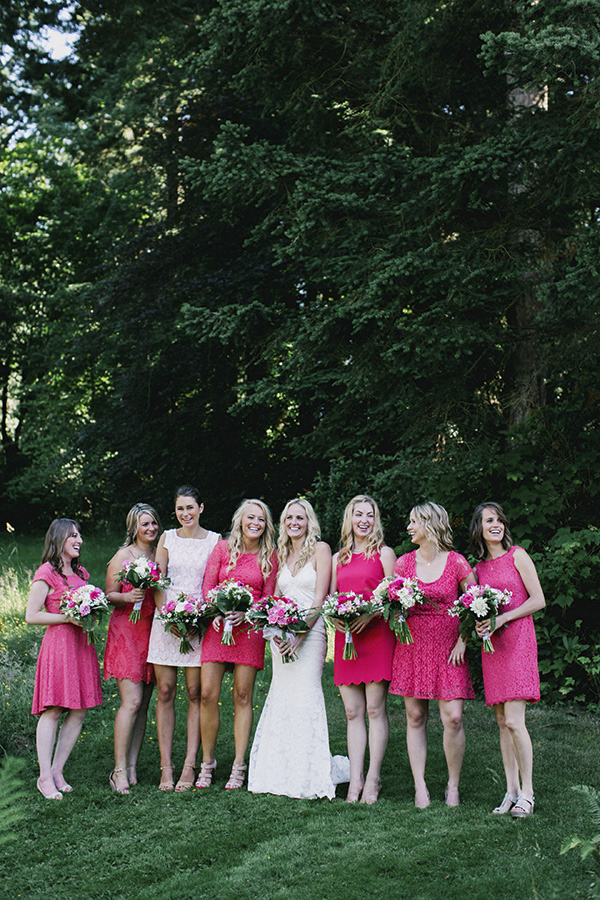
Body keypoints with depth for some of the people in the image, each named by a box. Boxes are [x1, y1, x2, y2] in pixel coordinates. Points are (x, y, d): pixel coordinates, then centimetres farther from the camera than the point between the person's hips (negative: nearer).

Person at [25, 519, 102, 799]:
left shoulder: (80, 572, 17)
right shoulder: (47, 573, -5)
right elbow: (31, 616, -9)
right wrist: (69, 617, -15)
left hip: (82, 644, 7)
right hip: (58, 643, -7)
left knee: (79, 711, 3)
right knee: (53, 710, -7)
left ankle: (57, 771, 12)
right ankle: (45, 777, -1)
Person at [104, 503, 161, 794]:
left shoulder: (160, 554, 12)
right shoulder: (123, 556, -2)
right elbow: (109, 595, -2)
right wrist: (128, 597, -21)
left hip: (152, 632, 5)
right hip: (126, 631, -5)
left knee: (143, 703, 4)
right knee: (132, 701, -12)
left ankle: (132, 766, 10)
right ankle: (120, 770, -6)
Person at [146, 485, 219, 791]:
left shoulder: (214, 540, 4)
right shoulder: (167, 538, 9)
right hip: (166, 618, 2)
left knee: (195, 694, -2)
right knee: (165, 692, 0)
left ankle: (189, 766, 2)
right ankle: (166, 766, 4)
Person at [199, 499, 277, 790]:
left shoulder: (270, 556, 5)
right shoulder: (222, 548, 6)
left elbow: (268, 598, 5)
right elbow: (208, 586, 5)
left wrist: (245, 613, -13)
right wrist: (215, 612, -12)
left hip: (250, 628, -1)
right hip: (217, 625, 1)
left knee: (242, 697, 1)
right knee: (208, 694, -4)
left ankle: (239, 767, 7)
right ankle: (207, 762, 9)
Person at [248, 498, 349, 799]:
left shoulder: (320, 549, -1)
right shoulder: (281, 554, 17)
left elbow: (320, 598, -7)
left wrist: (300, 633, -15)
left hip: (310, 631, -6)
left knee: (305, 694, -11)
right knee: (282, 696, 4)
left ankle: (310, 775, -6)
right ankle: (281, 774, 9)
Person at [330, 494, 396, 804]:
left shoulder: (384, 553, 5)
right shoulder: (338, 559, 18)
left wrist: (370, 615, -16)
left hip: (377, 635, -4)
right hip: (345, 636, 4)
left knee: (375, 709, -5)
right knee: (352, 712, 3)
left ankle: (373, 778, 0)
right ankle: (355, 778, 4)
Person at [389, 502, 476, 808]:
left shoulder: (456, 562, -2)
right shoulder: (404, 562, 6)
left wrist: (462, 640, -5)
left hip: (447, 648, -2)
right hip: (412, 646, 2)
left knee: (453, 717, -9)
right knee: (415, 716, 2)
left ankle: (453, 785, 8)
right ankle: (420, 786, 9)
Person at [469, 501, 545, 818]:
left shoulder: (517, 556, -1)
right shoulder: (479, 567, 14)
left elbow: (538, 600, -5)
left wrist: (501, 619, -13)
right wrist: (478, 624, -2)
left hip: (517, 640, -5)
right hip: (491, 646, 5)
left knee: (514, 721, -12)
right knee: (502, 722, 5)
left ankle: (527, 792, -2)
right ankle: (511, 790, 11)